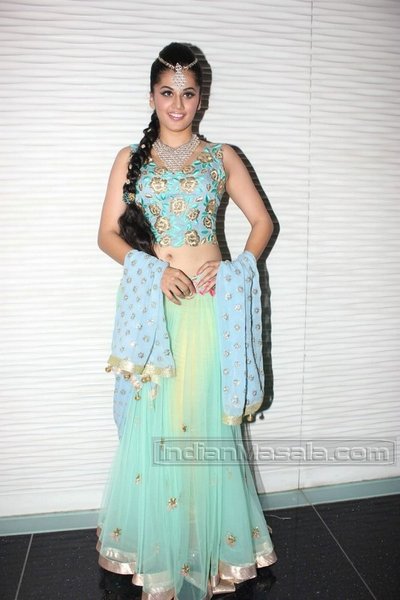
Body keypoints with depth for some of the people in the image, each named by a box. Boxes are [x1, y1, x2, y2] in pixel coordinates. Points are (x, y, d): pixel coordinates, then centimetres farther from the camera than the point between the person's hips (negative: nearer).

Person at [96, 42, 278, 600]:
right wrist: (154, 267, -12)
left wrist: (237, 267, -8)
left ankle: (213, 547, 24)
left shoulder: (222, 157, 9)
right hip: (151, 303, 1)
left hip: (208, 303, 0)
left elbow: (263, 221, 10)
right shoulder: (131, 158, 10)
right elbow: (108, 234, 5)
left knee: (207, 420, 4)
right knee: (151, 423, 4)